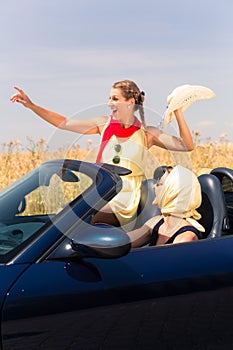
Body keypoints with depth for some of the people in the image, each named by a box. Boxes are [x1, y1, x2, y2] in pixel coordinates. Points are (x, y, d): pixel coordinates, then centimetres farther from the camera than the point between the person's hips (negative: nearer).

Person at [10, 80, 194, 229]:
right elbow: (63, 123, 10)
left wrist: (178, 113, -15)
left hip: (126, 200, -4)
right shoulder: (104, 124, 9)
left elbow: (187, 146, -5)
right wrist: (31, 105, 4)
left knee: (94, 226, -28)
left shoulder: (147, 133, 1)